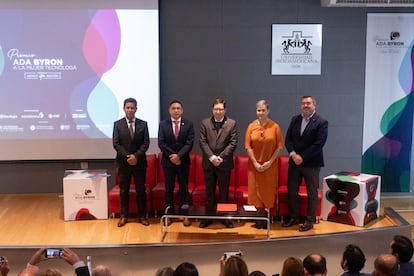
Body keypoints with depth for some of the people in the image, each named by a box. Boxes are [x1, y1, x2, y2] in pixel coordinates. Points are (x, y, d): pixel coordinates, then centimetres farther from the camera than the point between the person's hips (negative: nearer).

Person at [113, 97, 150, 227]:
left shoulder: (143, 124, 4)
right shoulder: (117, 124, 2)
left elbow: (146, 143, -1)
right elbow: (116, 144, -3)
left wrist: (136, 156, -14)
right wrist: (127, 157, -13)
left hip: (139, 162, 0)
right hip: (123, 162, 0)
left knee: (141, 190, 5)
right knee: (123, 190, 5)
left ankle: (142, 216, 13)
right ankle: (124, 216, 13)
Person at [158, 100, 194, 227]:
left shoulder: (188, 124, 1)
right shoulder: (163, 124, 2)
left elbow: (189, 143, -6)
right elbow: (161, 143, -3)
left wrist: (178, 155, -17)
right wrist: (172, 156, -11)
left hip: (183, 161, 0)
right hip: (168, 161, 0)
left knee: (184, 188, 5)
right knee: (169, 189, 6)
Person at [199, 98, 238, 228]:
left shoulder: (232, 123, 1)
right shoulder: (205, 123, 4)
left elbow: (233, 143, -5)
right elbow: (202, 142, -2)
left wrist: (220, 157, -13)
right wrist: (212, 157, -13)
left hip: (224, 163, -1)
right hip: (208, 163, 1)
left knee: (224, 192, 7)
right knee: (209, 192, 9)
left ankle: (225, 217, 16)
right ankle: (208, 217, 17)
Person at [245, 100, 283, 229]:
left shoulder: (275, 126, -5)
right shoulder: (251, 126, -1)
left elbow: (279, 146, -4)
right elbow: (248, 146, -2)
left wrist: (270, 161, -11)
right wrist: (255, 163, -9)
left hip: (270, 165, -1)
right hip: (255, 164, 1)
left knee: (269, 190, 2)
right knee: (256, 190, 5)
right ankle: (260, 218, 16)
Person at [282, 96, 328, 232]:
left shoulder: (321, 122, -10)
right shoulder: (295, 119, 7)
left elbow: (318, 144, -16)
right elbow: (288, 139, 4)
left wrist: (302, 158, -17)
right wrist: (293, 154, -12)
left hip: (311, 163, -5)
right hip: (294, 162, 5)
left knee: (312, 193, 6)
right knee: (291, 190, 10)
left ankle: (310, 220, 17)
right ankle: (293, 217, 23)